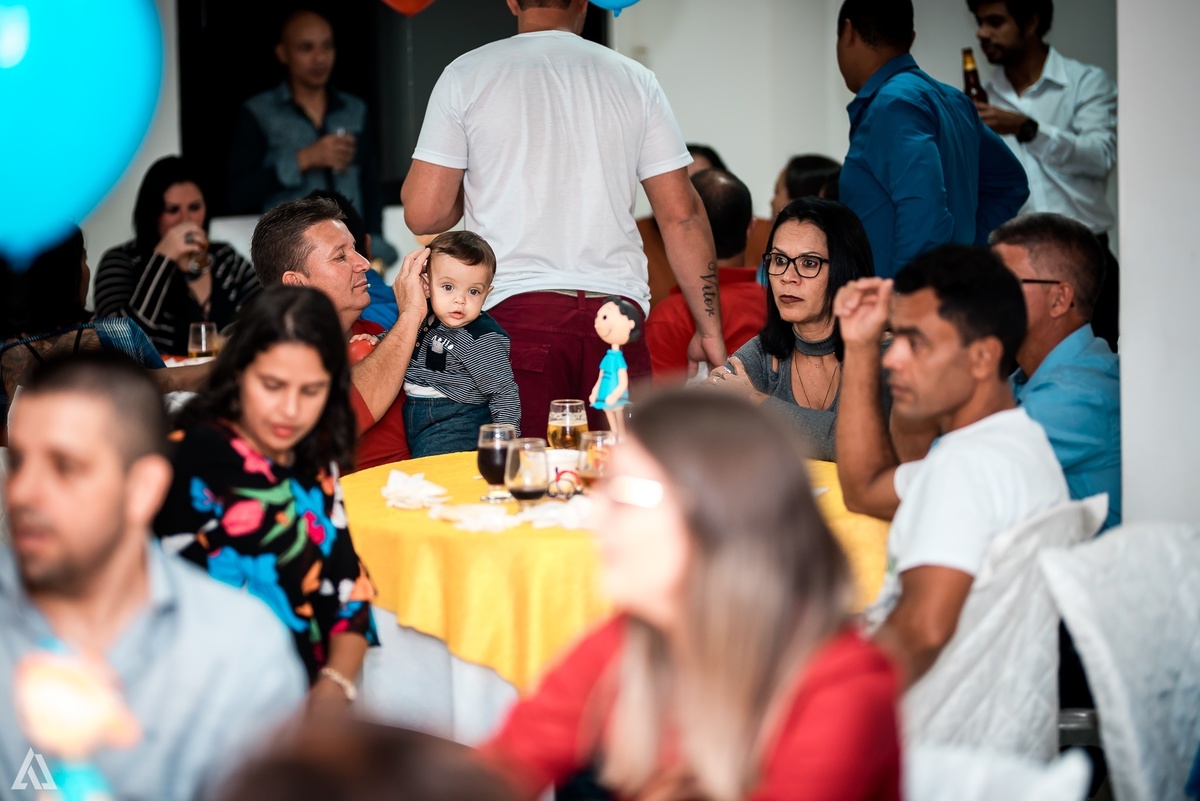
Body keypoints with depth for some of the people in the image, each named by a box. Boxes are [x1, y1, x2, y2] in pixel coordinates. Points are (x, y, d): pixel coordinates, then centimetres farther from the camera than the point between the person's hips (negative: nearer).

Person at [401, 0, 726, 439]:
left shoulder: (465, 76, 5)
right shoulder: (635, 80, 10)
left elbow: (423, 213, 1)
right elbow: (682, 215, 7)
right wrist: (709, 329, 13)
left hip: (513, 308, -1)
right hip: (615, 313, 2)